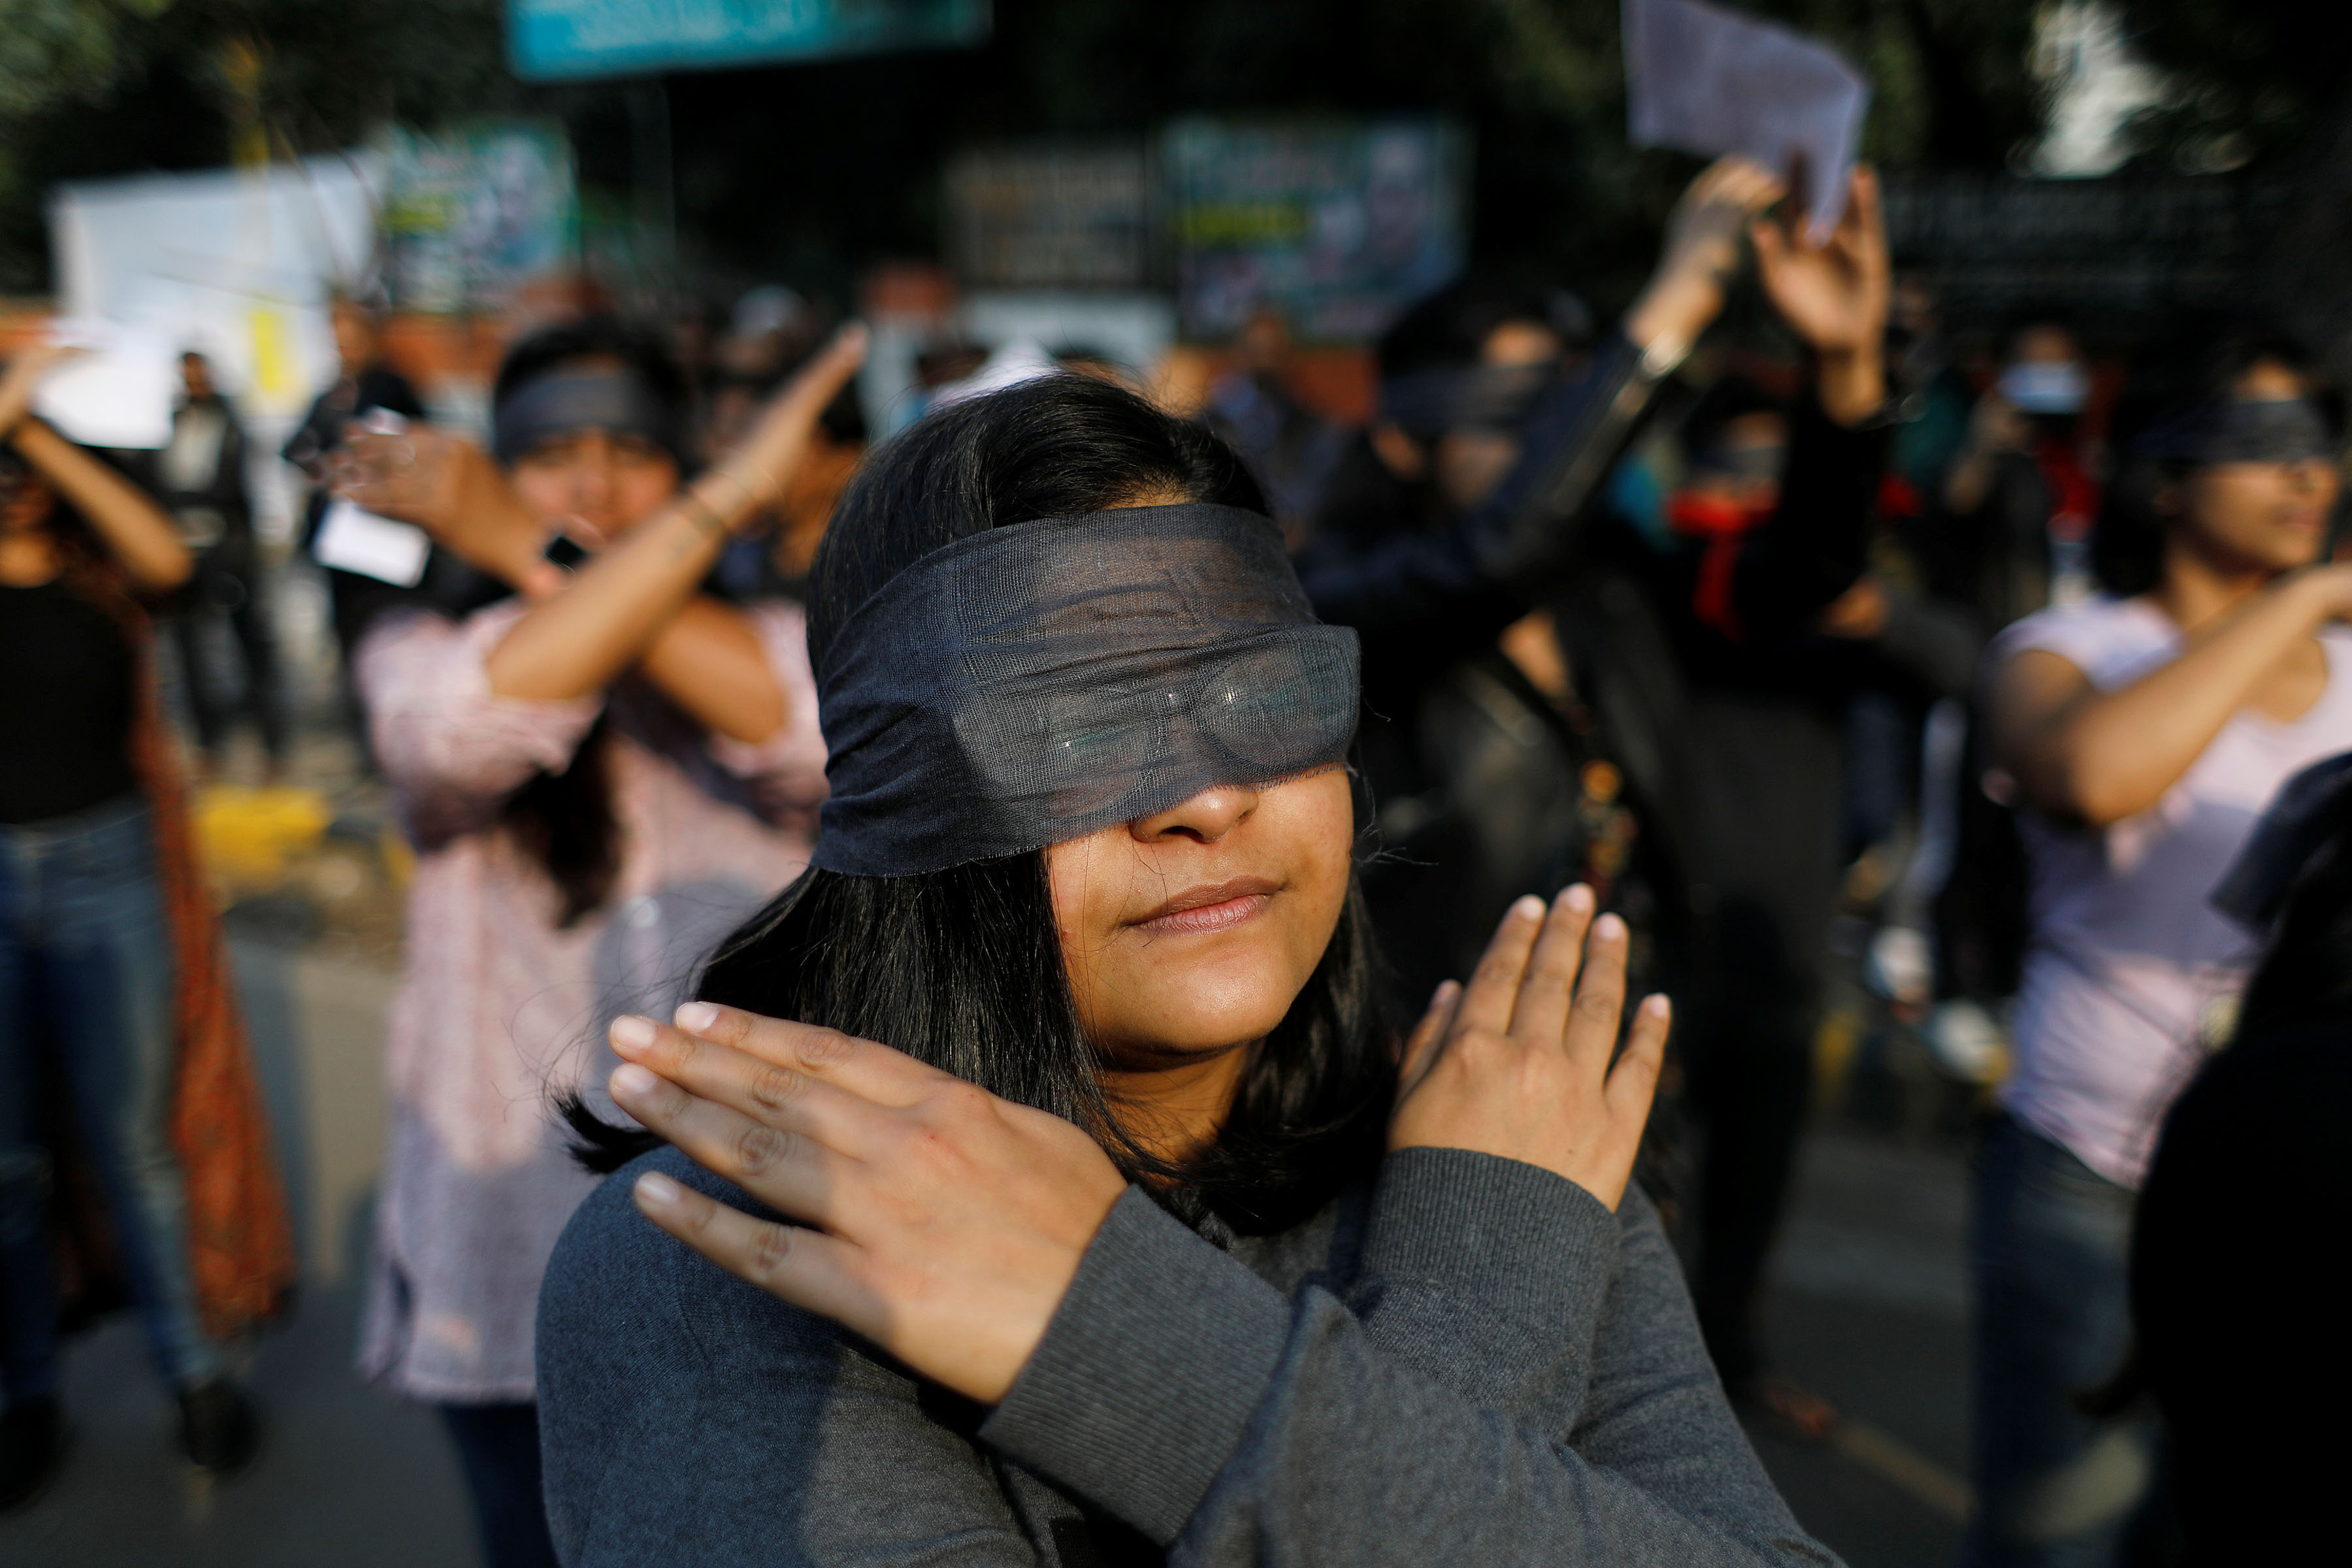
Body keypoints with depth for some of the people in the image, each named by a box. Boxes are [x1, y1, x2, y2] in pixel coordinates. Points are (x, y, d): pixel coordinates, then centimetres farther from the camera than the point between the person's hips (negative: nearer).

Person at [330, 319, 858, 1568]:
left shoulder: (766, 642, 2)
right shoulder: (422, 650, -1)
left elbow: (808, 728, -23)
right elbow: (472, 718, -26)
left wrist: (526, 550, -21)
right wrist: (728, 496, -28)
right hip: (519, 1247, 0)